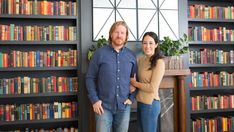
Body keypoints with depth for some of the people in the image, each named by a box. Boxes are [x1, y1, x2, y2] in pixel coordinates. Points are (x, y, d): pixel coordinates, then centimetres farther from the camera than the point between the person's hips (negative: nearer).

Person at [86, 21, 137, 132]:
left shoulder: (131, 56, 4)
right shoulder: (100, 53, -4)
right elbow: (90, 78, -3)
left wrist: (131, 98, 1)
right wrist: (94, 100, -9)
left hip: (124, 106, 3)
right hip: (103, 105, -2)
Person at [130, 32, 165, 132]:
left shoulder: (159, 62, -17)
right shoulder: (141, 59, 4)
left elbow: (152, 88, -20)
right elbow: (136, 78, 12)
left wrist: (135, 83, -9)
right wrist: (132, 86, -10)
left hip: (150, 104, -7)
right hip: (140, 103, 7)